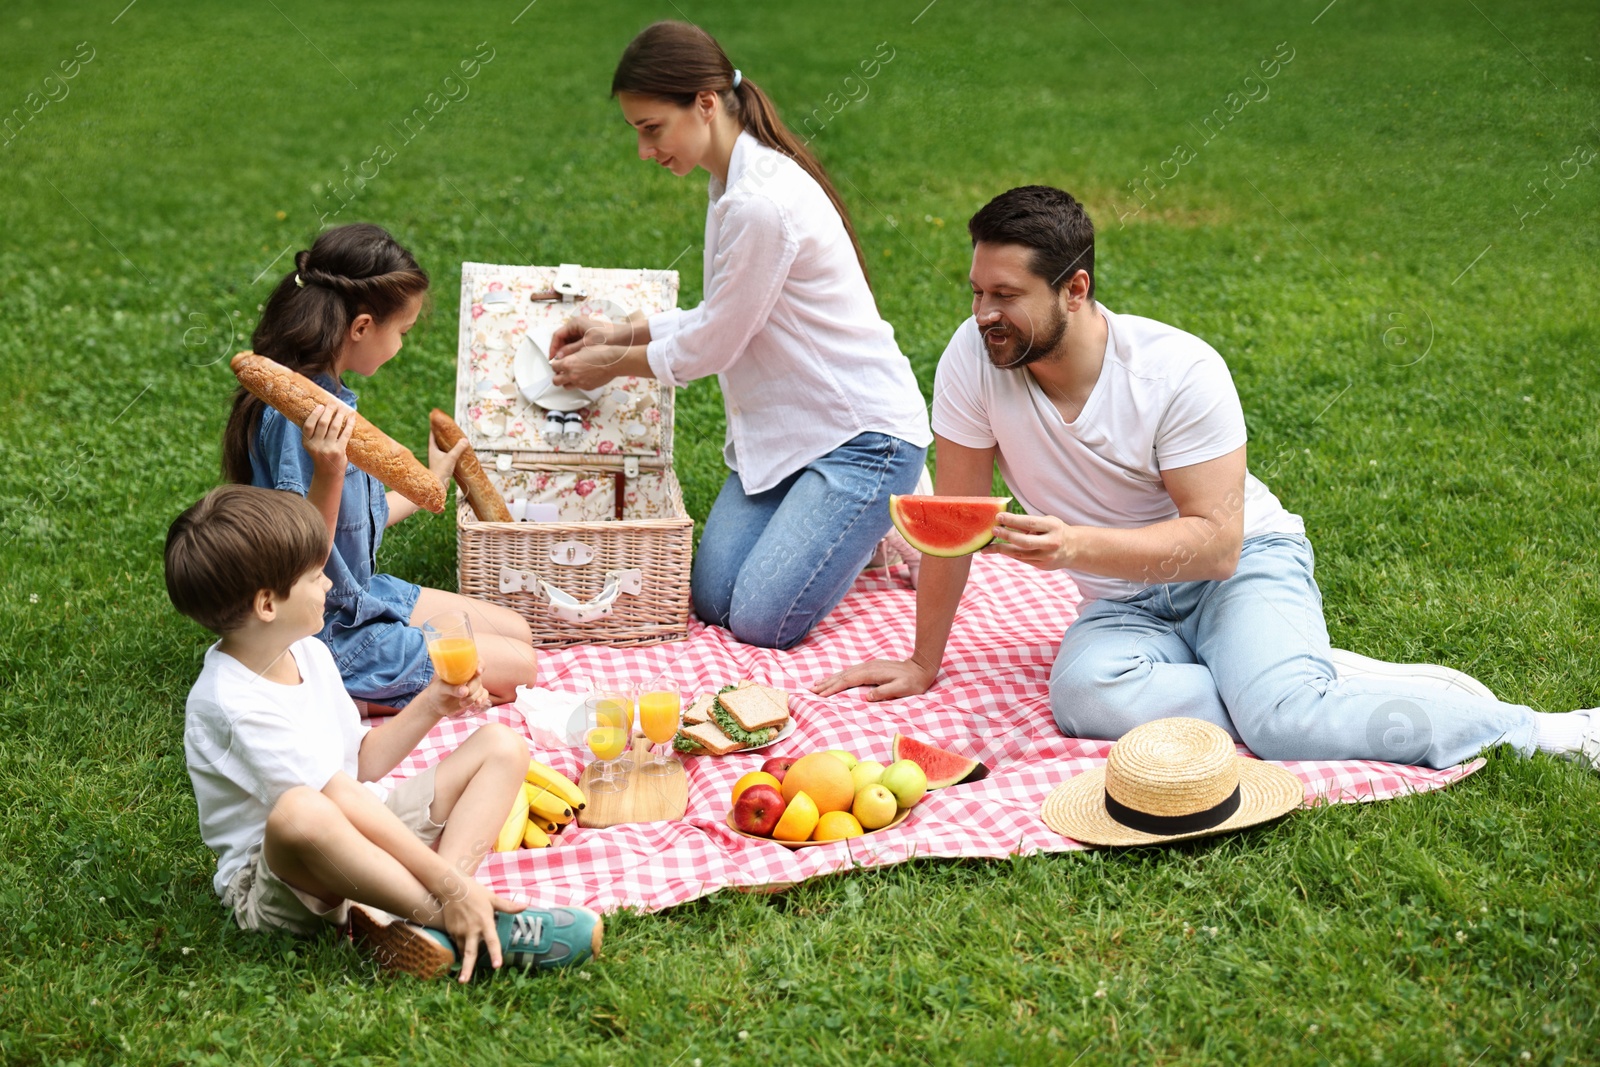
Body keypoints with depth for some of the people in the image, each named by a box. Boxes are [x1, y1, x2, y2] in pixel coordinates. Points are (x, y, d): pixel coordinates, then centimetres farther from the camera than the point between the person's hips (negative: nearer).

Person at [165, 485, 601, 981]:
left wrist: (430, 706, 0)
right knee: (298, 814, -44)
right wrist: (450, 885, -32)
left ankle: (425, 920, -24)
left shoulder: (307, 652, 6)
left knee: (501, 745, 1)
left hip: (367, 832, 9)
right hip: (277, 879, -9)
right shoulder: (233, 704, -23)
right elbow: (343, 802, -29)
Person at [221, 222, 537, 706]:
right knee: (519, 667, -5)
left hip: (360, 593, 10)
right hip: (326, 629, -10)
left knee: (517, 631, 16)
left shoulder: (327, 396, 2)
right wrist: (327, 475, -45)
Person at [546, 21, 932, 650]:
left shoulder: (761, 202, -25)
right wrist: (621, 334, 9)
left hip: (864, 432, -9)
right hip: (784, 430, 9)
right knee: (711, 601, -1)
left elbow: (713, 345, -15)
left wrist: (612, 365, 0)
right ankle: (854, 518, 20)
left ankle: (883, 527, 10)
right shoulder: (736, 181, 6)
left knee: (761, 622, -14)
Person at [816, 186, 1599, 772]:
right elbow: (954, 516, -5)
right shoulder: (973, 359, -13)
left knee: (1281, 716, -32)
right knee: (1081, 694, -33)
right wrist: (924, 662, 0)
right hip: (1125, 599, 3)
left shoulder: (1180, 371, -21)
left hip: (1242, 564, -3)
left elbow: (1216, 540, -24)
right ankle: (1315, 688, -17)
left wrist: (1075, 545, -38)